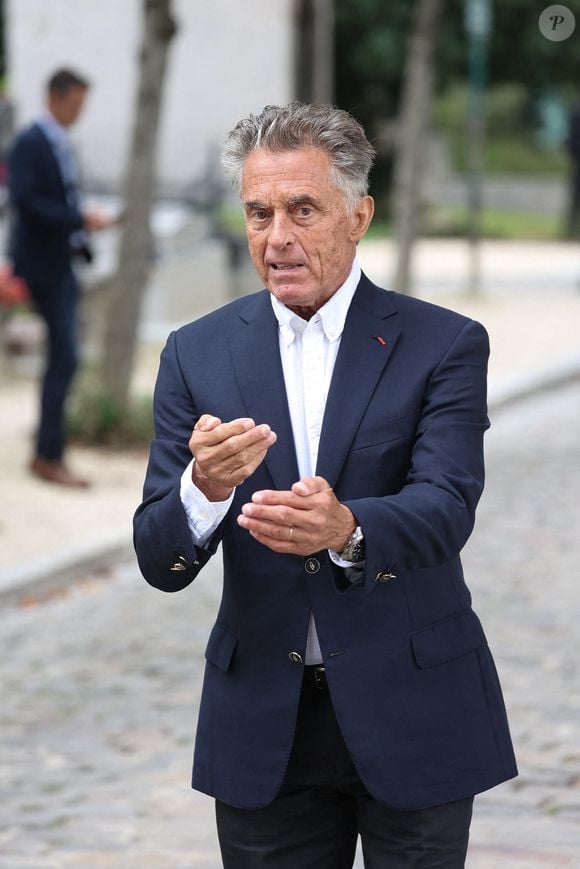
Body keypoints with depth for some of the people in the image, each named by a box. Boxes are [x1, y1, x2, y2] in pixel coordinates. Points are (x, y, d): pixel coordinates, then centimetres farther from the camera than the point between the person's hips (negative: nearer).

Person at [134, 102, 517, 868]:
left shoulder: (444, 345, -5)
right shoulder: (199, 354, 2)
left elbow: (446, 508, -19)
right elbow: (161, 565, -4)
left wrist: (347, 529, -41)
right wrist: (204, 487, -27)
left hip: (411, 716, -2)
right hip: (264, 733, 2)